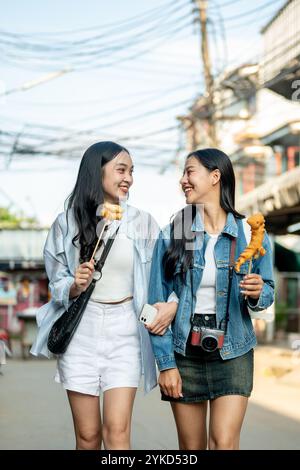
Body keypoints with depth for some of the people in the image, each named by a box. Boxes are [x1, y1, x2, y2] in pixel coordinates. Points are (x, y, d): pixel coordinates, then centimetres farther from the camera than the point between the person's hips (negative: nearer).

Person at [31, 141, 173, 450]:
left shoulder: (142, 222, 2)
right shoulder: (67, 223, 1)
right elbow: (57, 285, 6)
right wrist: (75, 287, -16)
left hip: (124, 331, 0)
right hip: (80, 330, 0)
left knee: (116, 432, -10)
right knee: (87, 436, 5)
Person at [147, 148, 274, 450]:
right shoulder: (172, 235, -1)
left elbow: (267, 292, 7)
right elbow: (157, 303, -2)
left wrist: (257, 294, -17)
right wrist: (166, 363, -7)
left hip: (232, 354, -1)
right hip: (184, 353, 1)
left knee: (224, 443, -12)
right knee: (191, 446, 8)